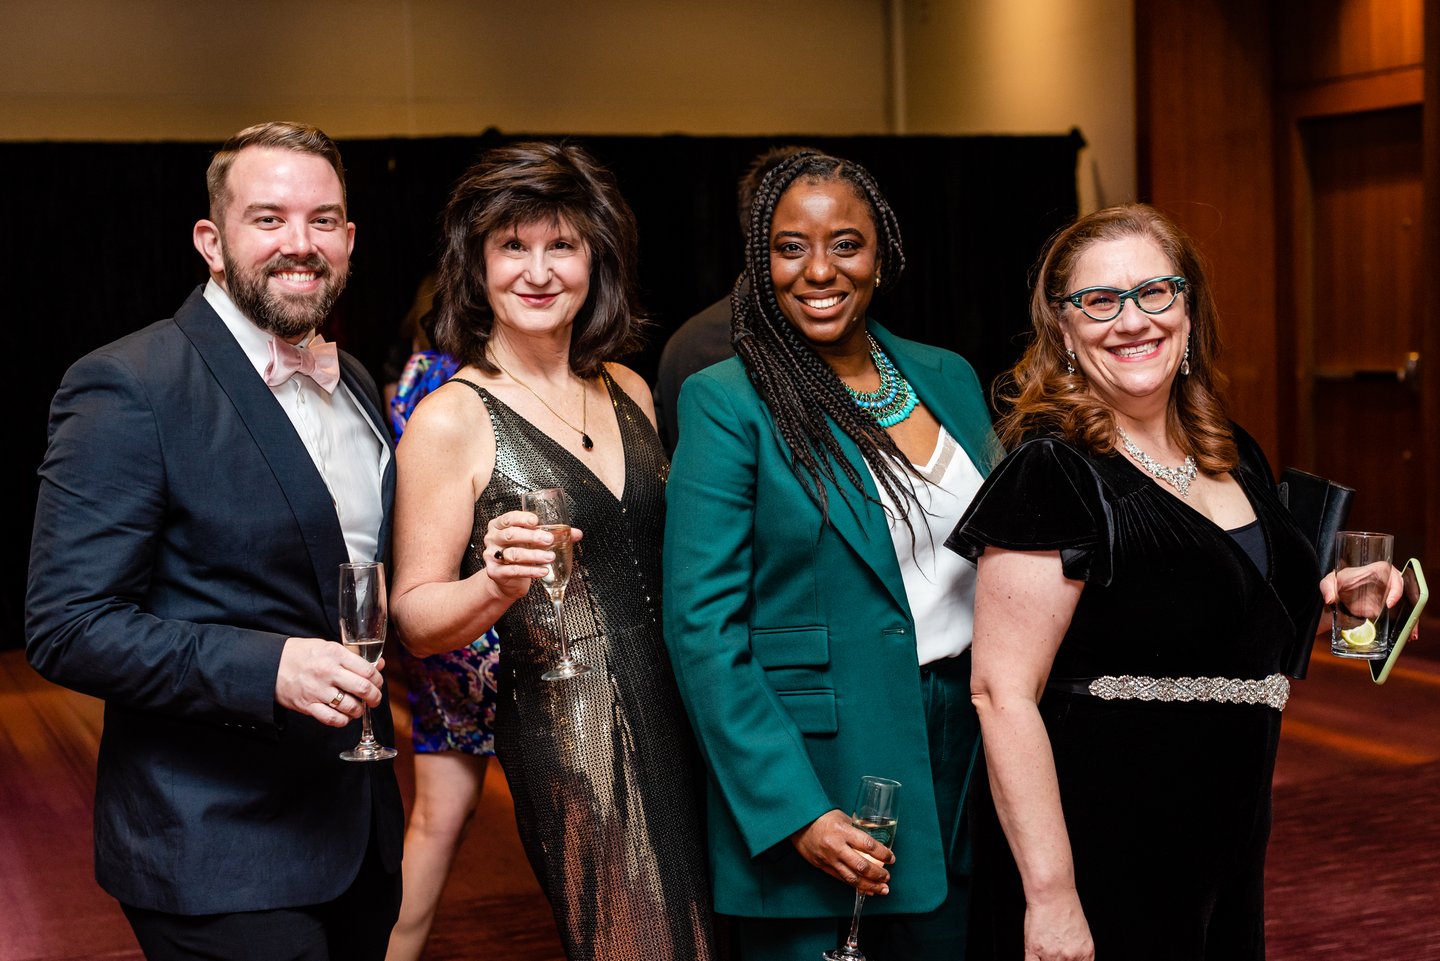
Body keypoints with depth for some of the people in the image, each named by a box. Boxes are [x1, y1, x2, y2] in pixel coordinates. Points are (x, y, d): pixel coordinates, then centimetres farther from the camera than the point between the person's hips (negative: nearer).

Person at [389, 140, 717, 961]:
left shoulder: (629, 392, 10)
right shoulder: (451, 418, -7)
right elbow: (417, 620, -7)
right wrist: (497, 584, -26)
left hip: (677, 714, 6)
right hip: (568, 732, -6)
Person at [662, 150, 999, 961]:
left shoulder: (948, 378, 7)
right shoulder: (727, 402, -10)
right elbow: (704, 628, -13)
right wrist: (794, 812, -19)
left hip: (964, 758, 5)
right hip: (816, 774, -5)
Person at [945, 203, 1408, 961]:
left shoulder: (1233, 459, 7)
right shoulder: (1052, 474, -16)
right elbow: (1004, 695, -21)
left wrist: (1334, 603, 4)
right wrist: (1049, 896, -25)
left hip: (1228, 848, 8)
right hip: (1102, 861, -7)